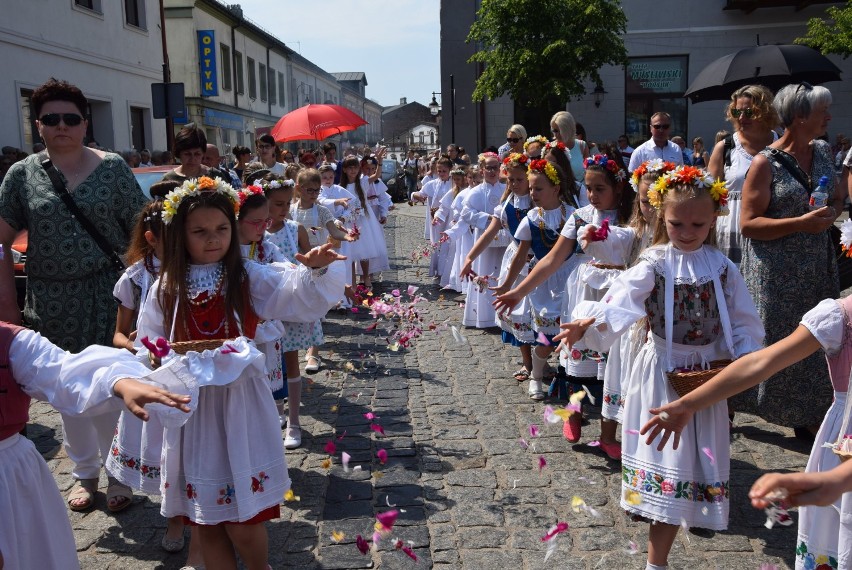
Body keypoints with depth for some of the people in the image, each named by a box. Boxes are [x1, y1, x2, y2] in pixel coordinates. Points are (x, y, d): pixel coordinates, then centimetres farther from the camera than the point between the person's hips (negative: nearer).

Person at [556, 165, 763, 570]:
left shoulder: (722, 269, 0)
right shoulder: (653, 266, -9)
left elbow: (742, 322, 5)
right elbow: (618, 304, -25)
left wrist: (744, 360, -11)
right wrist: (587, 323, -44)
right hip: (661, 372, -3)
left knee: (696, 455, 10)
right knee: (665, 455, 0)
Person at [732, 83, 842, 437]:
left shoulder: (822, 152, 8)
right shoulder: (766, 163, -12)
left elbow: (837, 198, 20)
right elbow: (748, 223, -16)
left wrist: (831, 214, -2)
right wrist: (802, 223, -22)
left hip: (816, 268, 6)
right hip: (775, 272, -6)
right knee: (773, 342, 1)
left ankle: (808, 419, 27)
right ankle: (727, 411, 19)